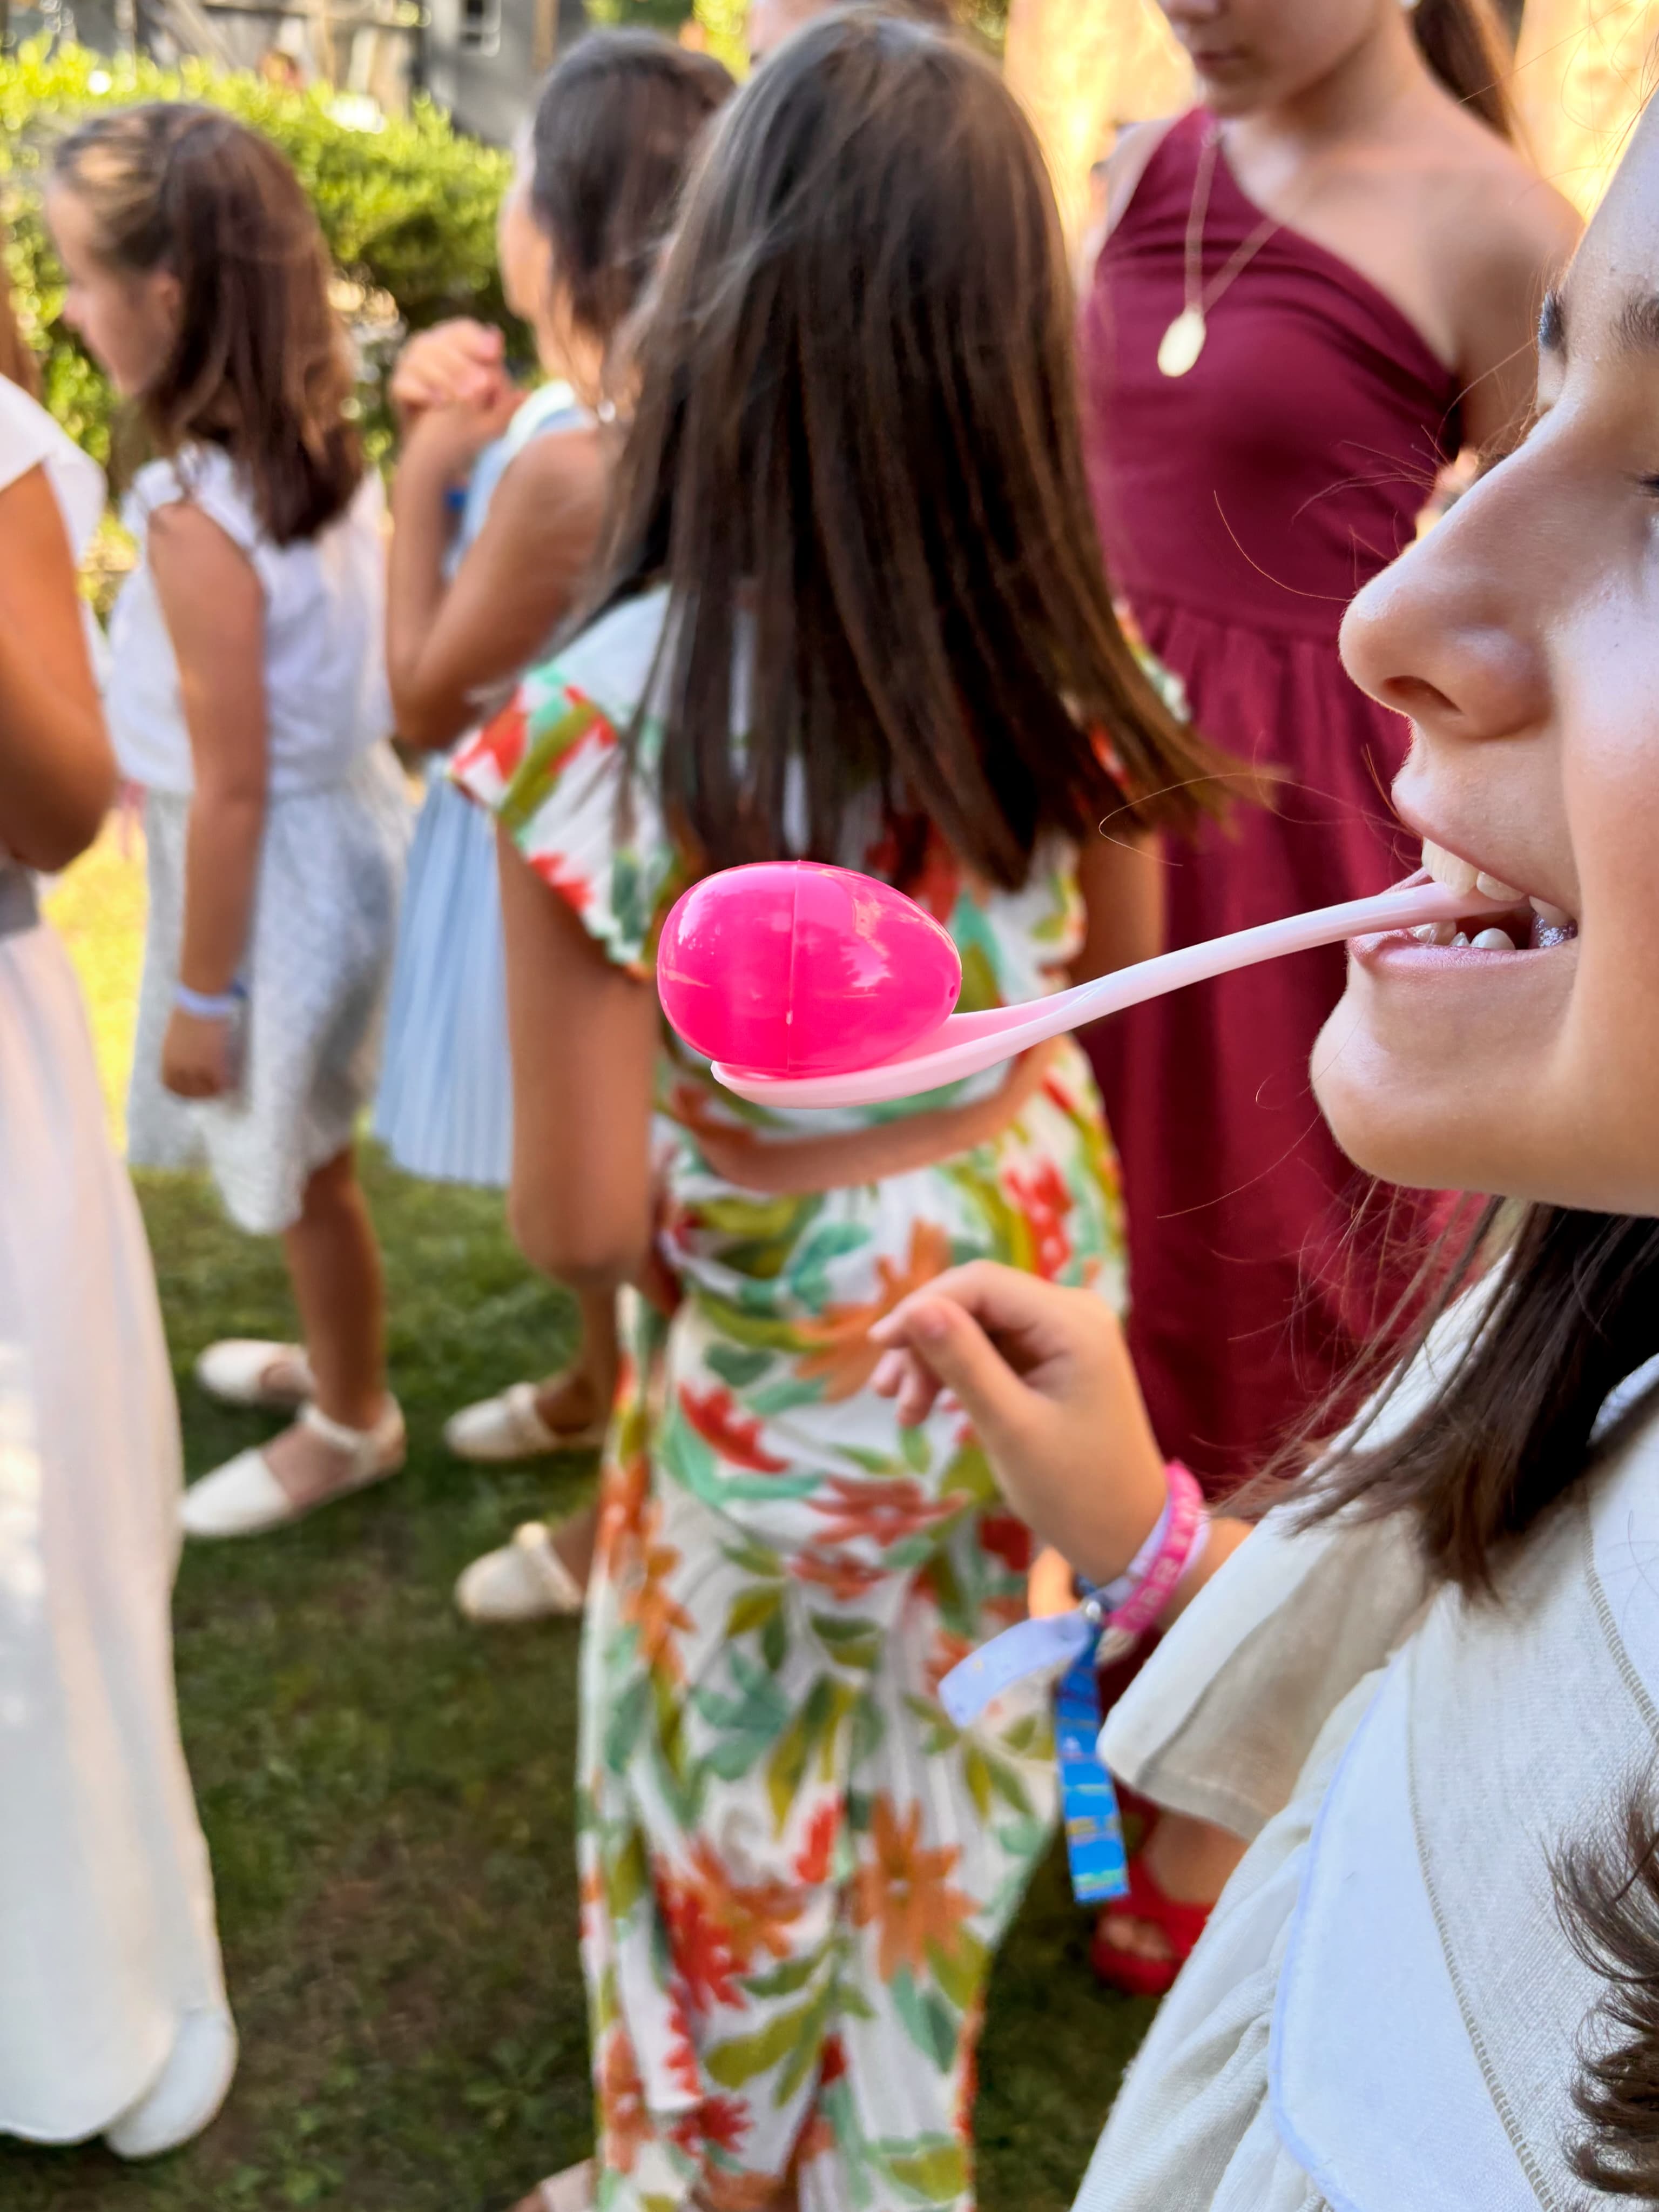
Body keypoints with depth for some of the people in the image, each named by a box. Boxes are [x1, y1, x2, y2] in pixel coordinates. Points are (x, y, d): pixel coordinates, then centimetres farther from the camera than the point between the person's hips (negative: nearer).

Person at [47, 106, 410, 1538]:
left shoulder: (197, 520, -27)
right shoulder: (325, 452, -3)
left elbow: (232, 788, -23)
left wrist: (198, 991, -13)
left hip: (276, 874, -8)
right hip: (345, 823, 8)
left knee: (296, 1167, 13)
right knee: (301, 1159, 26)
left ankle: (353, 1424, 35)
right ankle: (337, 1354, 49)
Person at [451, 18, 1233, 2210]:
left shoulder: (604, 719, -27)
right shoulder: (1066, 661, -13)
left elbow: (580, 1222, -21)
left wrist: (631, 1201, -1)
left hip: (781, 1348, -4)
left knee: (733, 1805, 21)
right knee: (947, 1740, 28)